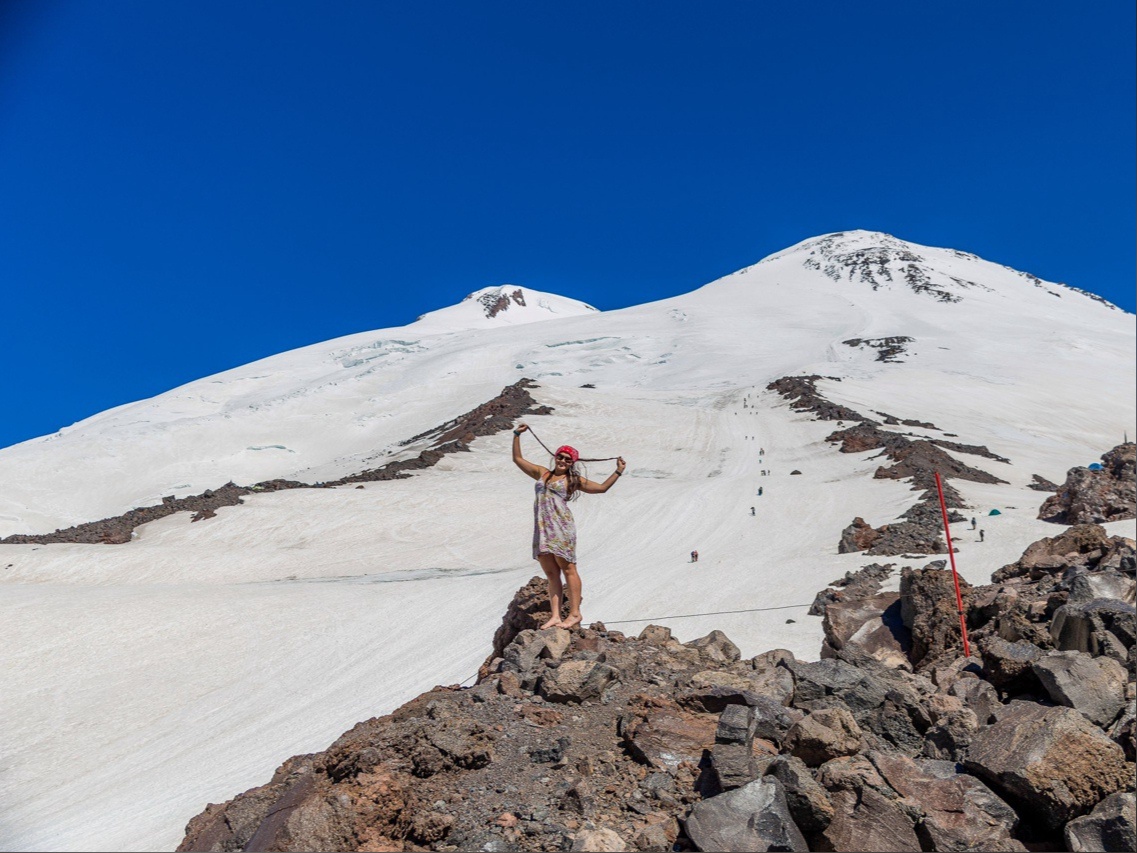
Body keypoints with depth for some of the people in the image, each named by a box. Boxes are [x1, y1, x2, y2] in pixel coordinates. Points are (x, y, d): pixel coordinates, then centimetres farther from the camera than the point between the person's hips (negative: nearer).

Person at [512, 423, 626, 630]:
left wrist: (618, 472, 4)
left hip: (561, 527, -4)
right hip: (541, 529, 5)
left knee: (568, 569, -4)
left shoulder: (573, 480, 9)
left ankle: (574, 613, 0)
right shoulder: (542, 473, 20)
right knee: (551, 573, 3)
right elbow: (518, 459, 26)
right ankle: (555, 616, 3)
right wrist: (517, 436, 25)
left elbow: (602, 488, 8)